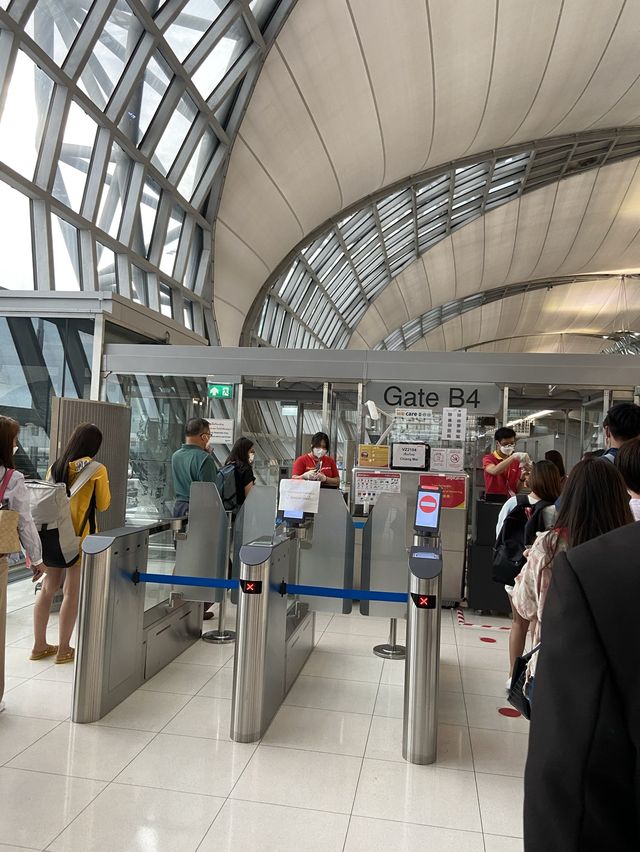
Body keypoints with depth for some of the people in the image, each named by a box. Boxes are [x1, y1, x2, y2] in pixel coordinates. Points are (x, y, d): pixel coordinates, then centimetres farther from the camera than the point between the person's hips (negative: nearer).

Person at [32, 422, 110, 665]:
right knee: (72, 592, 3)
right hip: (80, 536, -5)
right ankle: (63, 649, 11)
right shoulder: (97, 470, -9)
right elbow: (103, 505, -2)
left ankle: (39, 645, 21)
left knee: (48, 588, 15)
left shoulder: (56, 466, 5)